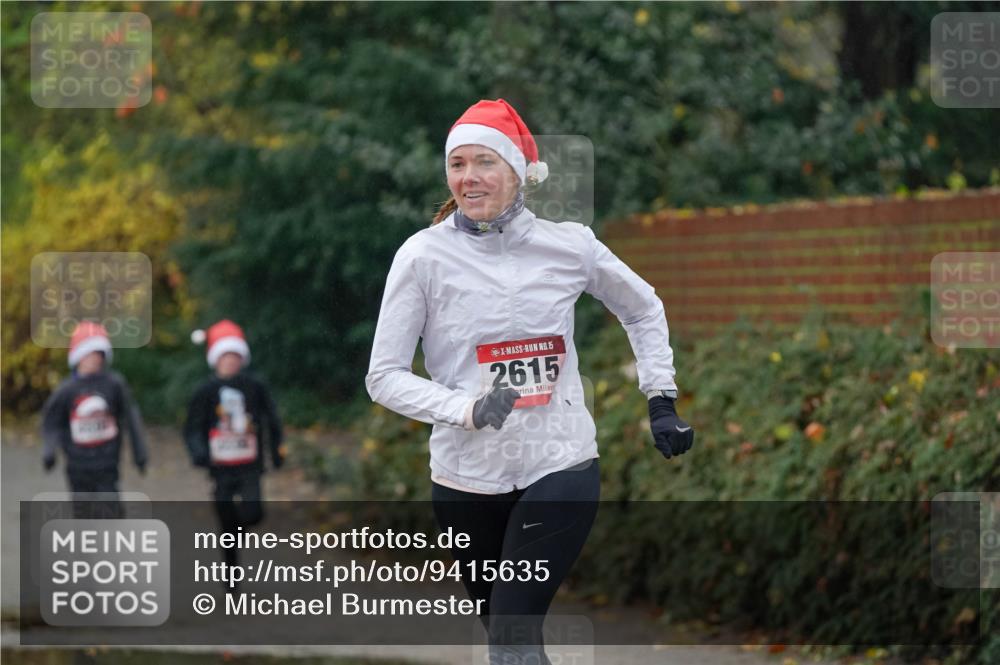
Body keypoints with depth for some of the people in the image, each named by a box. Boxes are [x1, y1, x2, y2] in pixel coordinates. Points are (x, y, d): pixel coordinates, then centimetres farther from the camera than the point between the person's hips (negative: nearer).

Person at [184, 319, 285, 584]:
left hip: (249, 467, 0)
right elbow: (192, 429, 0)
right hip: (221, 469, 0)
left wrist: (277, 451, 12)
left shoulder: (255, 387, 3)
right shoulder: (206, 391, 0)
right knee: (227, 528, 3)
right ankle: (232, 579, 18)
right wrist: (198, 453, -17)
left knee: (253, 515, -20)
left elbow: (272, 420, 15)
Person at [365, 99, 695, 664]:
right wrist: (467, 409, -21)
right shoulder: (425, 255, -7)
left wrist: (661, 400, 11)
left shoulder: (569, 244, -2)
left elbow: (644, 309, 17)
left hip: (562, 468, -1)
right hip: (468, 479, 1)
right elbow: (385, 376, -6)